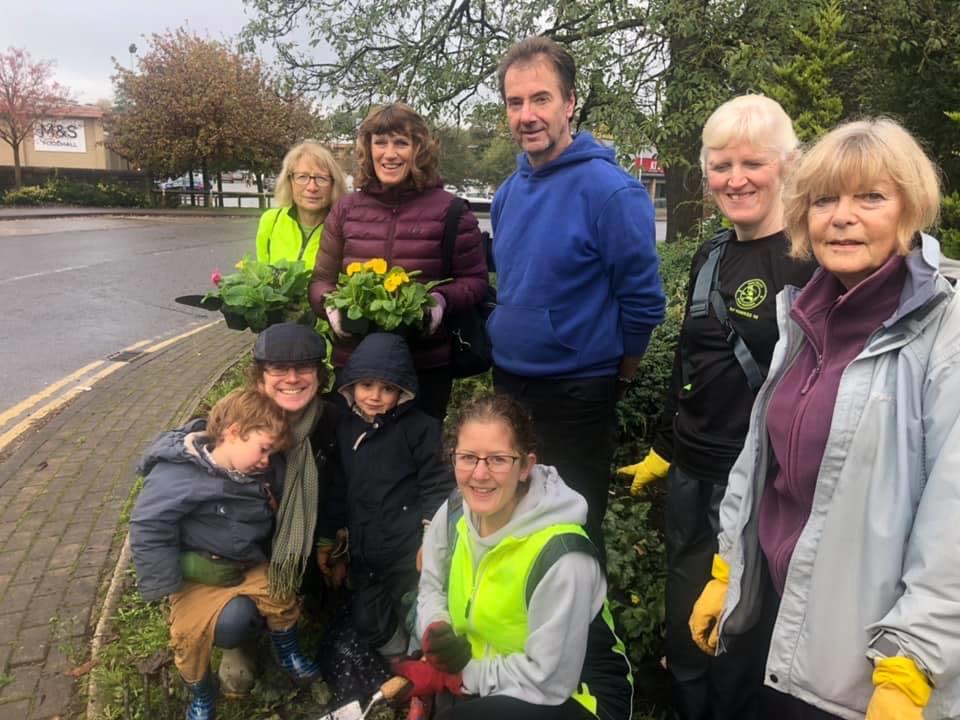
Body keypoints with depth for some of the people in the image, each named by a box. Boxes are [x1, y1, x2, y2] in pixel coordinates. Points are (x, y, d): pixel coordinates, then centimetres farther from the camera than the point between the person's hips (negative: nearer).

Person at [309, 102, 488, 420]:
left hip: (427, 366, -2)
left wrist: (442, 299, -19)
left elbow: (475, 280, 0)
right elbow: (322, 281, 10)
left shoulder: (449, 210, -2)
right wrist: (331, 304, -11)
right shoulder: (346, 210, 6)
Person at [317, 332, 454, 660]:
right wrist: (326, 538, 20)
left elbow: (437, 487, -11)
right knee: (368, 624, 14)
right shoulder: (346, 427, 8)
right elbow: (339, 488, 16)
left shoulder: (418, 427, -9)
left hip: (410, 551, -6)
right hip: (365, 552, 6)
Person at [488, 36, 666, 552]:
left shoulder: (609, 190, -18)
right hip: (507, 384, 7)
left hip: (575, 396, -7)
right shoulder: (509, 191, 4)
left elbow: (642, 299, -13)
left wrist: (619, 373, -2)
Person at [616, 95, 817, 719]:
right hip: (692, 479, 7)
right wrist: (662, 451, 21)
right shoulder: (710, 257, 9)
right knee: (685, 637, 20)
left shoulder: (813, 260, -12)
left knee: (739, 643, 11)